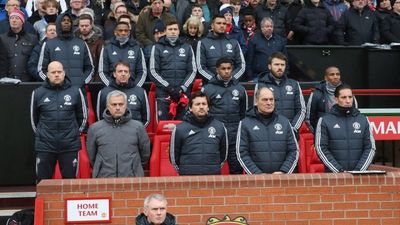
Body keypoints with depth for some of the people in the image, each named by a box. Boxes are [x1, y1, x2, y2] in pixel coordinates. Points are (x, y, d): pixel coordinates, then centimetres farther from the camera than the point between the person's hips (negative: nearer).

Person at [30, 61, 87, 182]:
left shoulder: (75, 92, 1)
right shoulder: (38, 93, 2)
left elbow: (83, 116, 12)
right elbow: (33, 118, 14)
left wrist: (75, 133, 10)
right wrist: (40, 134, 12)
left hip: (70, 145, 0)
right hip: (44, 146, 0)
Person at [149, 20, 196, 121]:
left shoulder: (187, 48, 15)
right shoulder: (157, 48, 9)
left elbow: (192, 71, 11)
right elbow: (153, 71, 2)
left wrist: (183, 88, -4)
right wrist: (168, 86, -9)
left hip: (183, 94, 2)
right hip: (163, 93, -2)